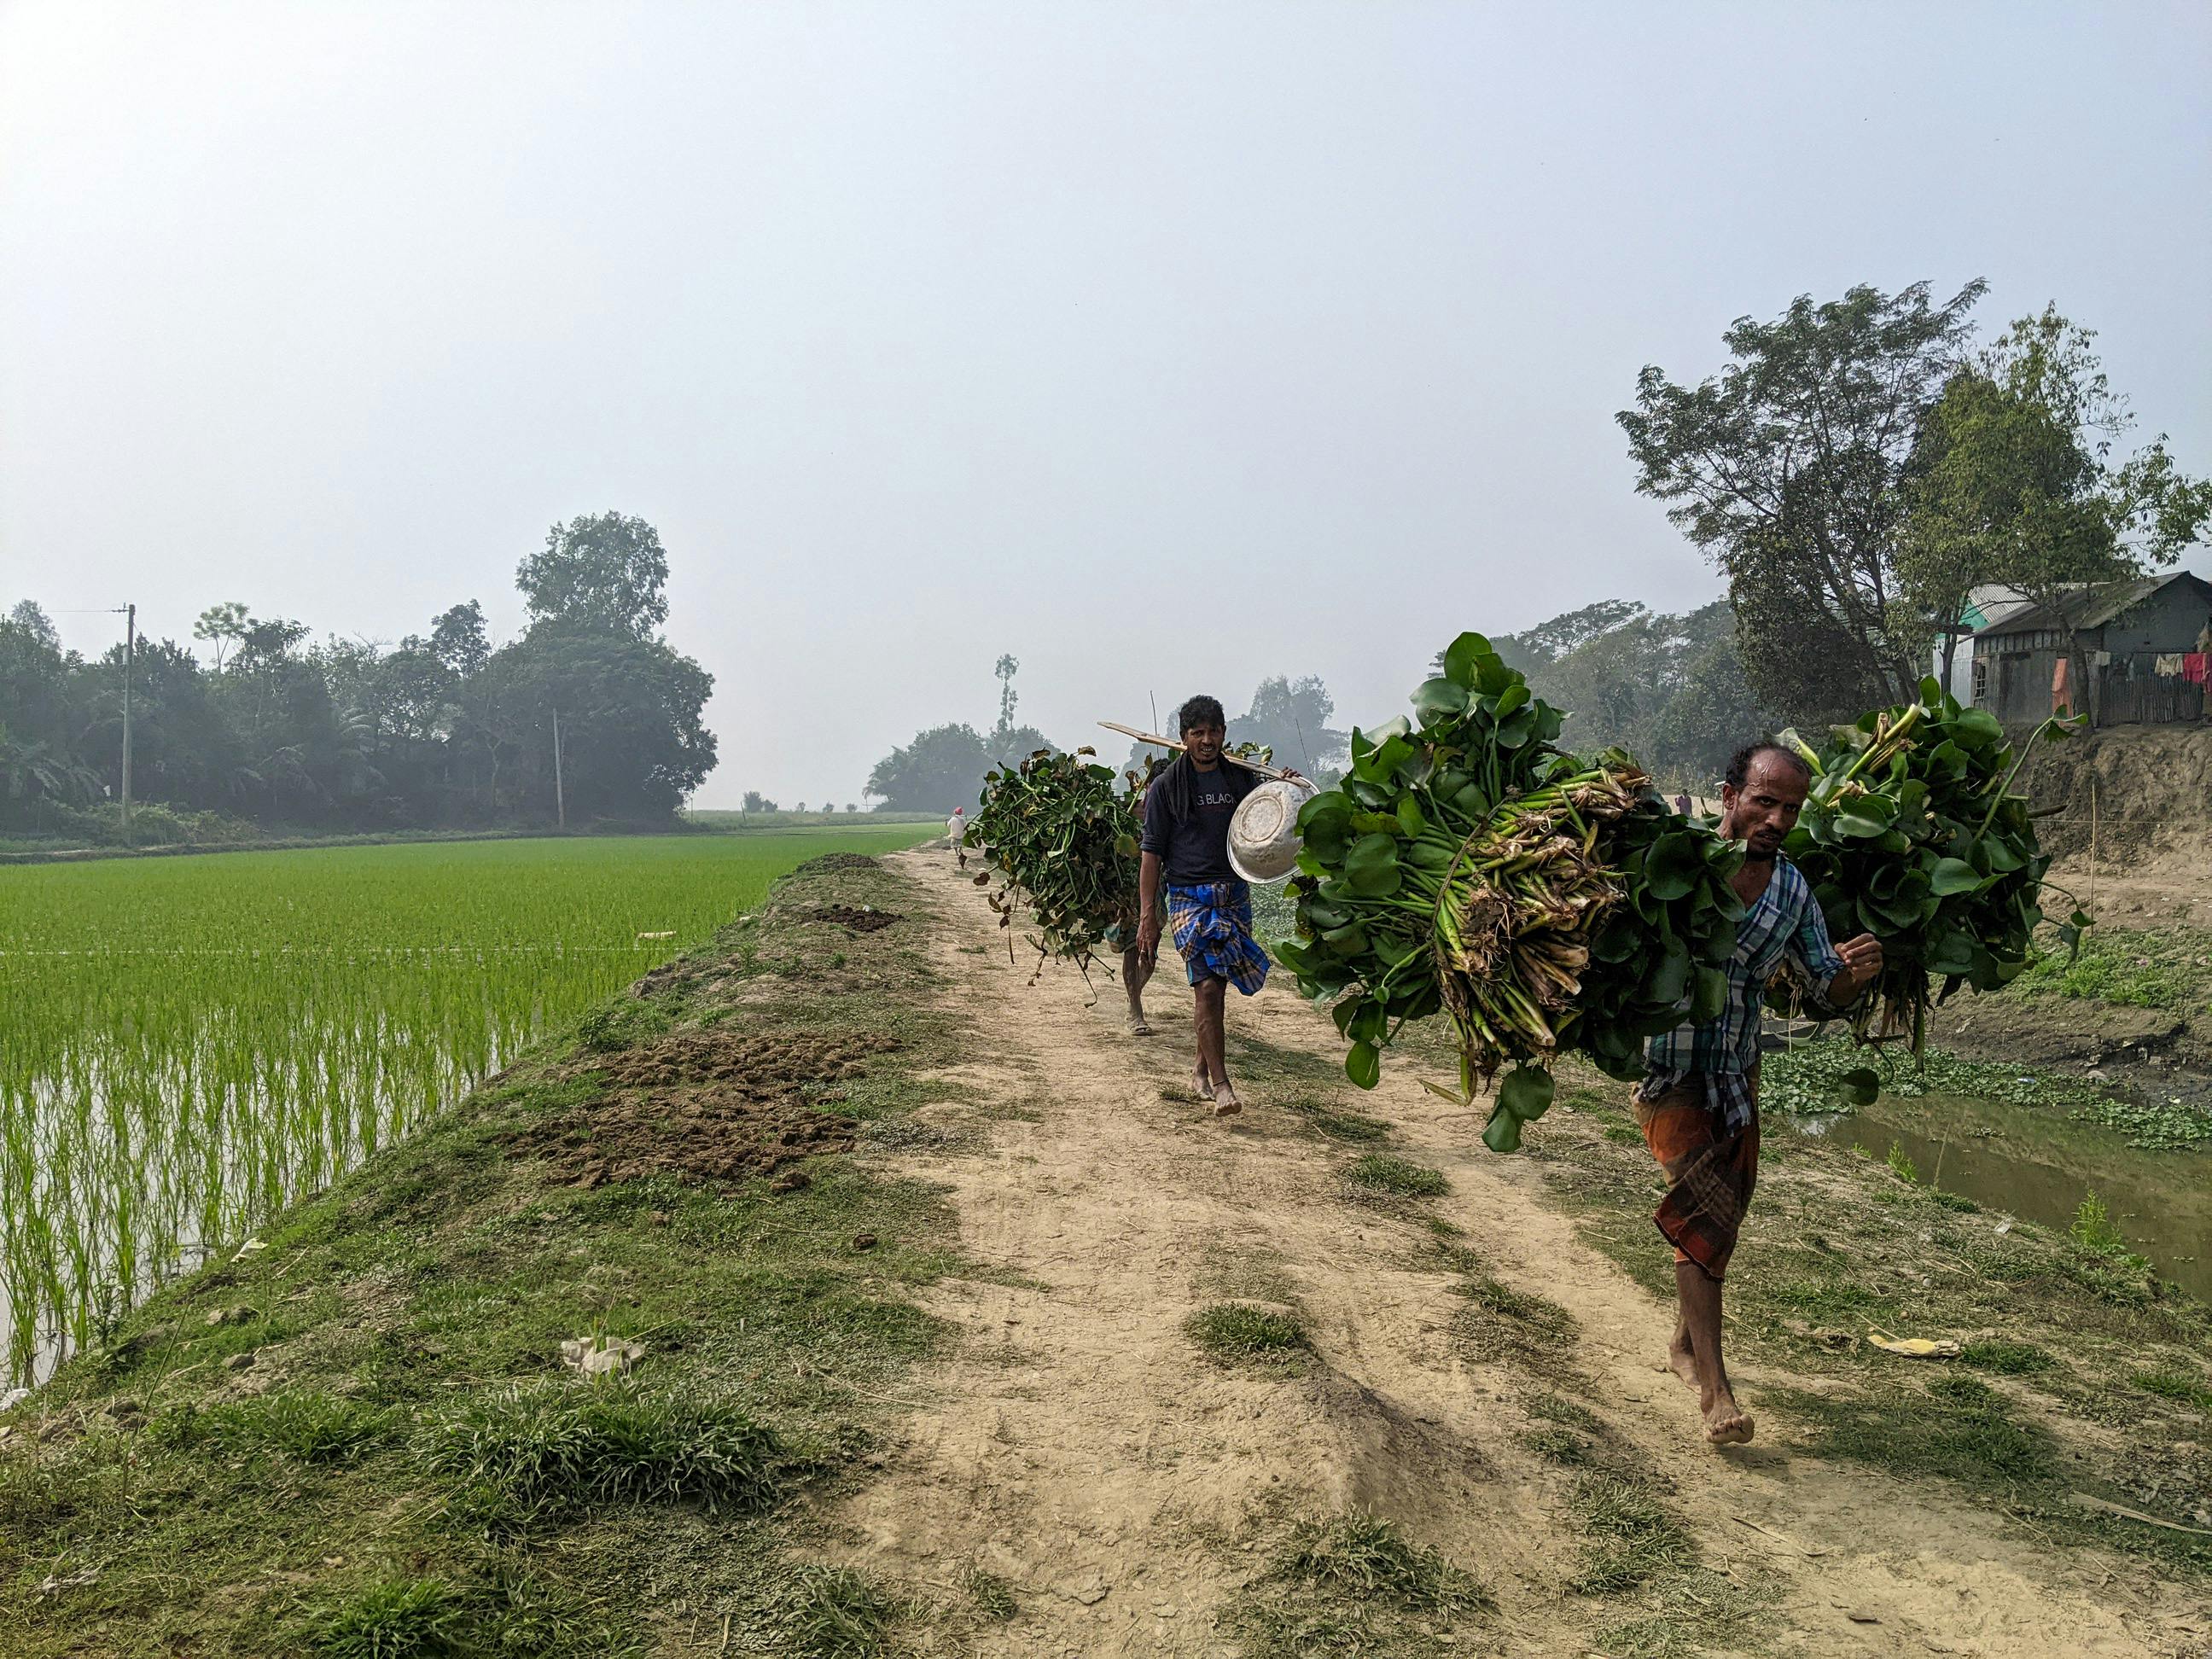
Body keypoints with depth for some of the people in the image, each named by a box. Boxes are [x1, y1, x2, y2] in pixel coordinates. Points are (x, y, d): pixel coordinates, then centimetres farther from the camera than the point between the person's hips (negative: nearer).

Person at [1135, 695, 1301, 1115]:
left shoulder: (1243, 779, 9)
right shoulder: (1166, 787, 0)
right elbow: (1151, 852, -1)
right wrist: (1147, 916, -7)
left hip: (1235, 895, 4)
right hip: (1189, 897, -4)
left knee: (1216, 986, 10)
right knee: (1208, 987, -13)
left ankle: (1202, 1071, 26)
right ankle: (1220, 1085, -12)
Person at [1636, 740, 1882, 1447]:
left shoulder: (1793, 890, -1)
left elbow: (1827, 986, 5)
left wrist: (1858, 972, -17)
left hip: (1736, 1074, 6)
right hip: (1667, 1064, -6)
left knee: (1721, 1213, 16)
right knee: (1705, 1209, -15)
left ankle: (1685, 1344, 38)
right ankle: (1713, 1386, -8)